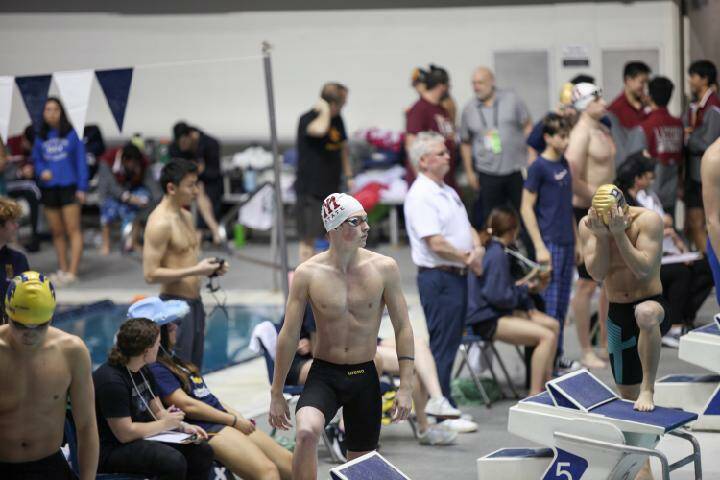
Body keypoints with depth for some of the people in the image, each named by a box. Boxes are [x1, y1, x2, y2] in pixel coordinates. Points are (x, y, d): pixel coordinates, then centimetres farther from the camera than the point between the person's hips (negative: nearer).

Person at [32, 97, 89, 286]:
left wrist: (82, 187, -7)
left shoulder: (72, 134, -3)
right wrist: (41, 171, -7)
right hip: (49, 188, 4)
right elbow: (36, 159, 16)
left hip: (68, 186, -4)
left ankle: (72, 272, -10)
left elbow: (81, 161, -2)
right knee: (56, 232, 10)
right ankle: (62, 269, 20)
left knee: (73, 230, -8)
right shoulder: (41, 137, 8)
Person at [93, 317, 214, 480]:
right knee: (174, 461, -31)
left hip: (142, 438, 10)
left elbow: (158, 411, 13)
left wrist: (183, 426, -6)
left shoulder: (143, 371, 8)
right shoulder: (111, 380, -22)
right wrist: (165, 424, -12)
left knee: (202, 452, 0)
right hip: (110, 450, -10)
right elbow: (125, 433, -24)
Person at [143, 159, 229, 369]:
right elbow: (150, 274, -20)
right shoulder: (160, 222, -15)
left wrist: (209, 267, 6)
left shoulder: (186, 216, 13)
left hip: (195, 302, 9)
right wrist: (195, 270, -22)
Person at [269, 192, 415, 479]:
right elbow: (289, 335, -1)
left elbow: (403, 327, 0)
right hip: (323, 374, -2)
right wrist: (276, 394, 1)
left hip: (365, 377, 2)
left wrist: (405, 386, -6)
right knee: (306, 433, -31)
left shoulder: (384, 268, -4)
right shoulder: (308, 274, -7)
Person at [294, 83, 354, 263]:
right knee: (308, 238, -2)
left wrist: (348, 175, 17)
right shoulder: (307, 119, -15)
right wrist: (324, 110, -24)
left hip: (332, 187, 7)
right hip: (310, 190, -7)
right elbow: (320, 129, -41)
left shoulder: (337, 119, 7)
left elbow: (343, 147, 21)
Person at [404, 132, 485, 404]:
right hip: (438, 278, -10)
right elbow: (436, 244, -21)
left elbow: (466, 226, 20)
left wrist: (477, 248, -2)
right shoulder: (420, 196, -15)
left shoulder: (447, 192, 16)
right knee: (441, 345, -4)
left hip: (457, 275, 10)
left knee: (451, 341, 14)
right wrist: (468, 259, -9)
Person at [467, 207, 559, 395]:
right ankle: (535, 395, -19)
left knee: (553, 325, 10)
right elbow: (499, 296, -21)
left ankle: (547, 386, 15)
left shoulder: (489, 249, 10)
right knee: (547, 336, -21)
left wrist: (521, 284, 6)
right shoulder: (497, 255, -19)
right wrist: (524, 290, -5)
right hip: (487, 321, -11)